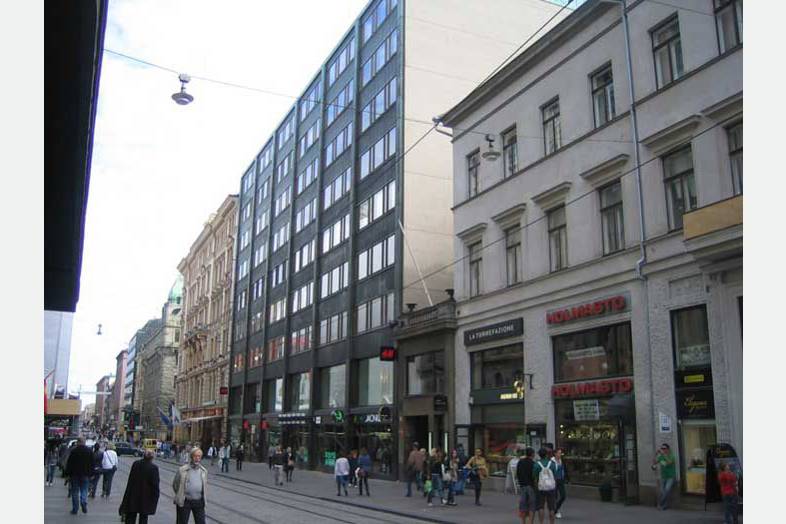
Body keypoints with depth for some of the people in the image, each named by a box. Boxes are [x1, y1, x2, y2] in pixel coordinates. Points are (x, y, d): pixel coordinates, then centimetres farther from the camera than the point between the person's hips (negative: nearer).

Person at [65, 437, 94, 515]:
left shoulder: (73, 451, -8)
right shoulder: (89, 451, 2)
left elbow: (69, 463, -6)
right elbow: (92, 464, 7)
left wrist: (67, 474, 0)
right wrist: (91, 474, 13)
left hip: (74, 474, -2)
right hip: (85, 475, 2)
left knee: (75, 492, 7)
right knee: (84, 491, 10)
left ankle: (75, 509, 9)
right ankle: (84, 504, -12)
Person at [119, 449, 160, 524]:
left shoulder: (135, 464, -7)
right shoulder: (154, 468, -18)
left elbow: (130, 480, 1)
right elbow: (155, 484, -15)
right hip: (146, 497, -3)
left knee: (131, 518, 16)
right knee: (143, 518, 11)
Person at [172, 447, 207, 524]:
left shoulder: (204, 471, 5)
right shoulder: (182, 470, -7)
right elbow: (175, 484, 3)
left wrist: (203, 496, 10)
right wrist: (180, 495, 5)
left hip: (199, 502, 3)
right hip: (185, 502, -3)